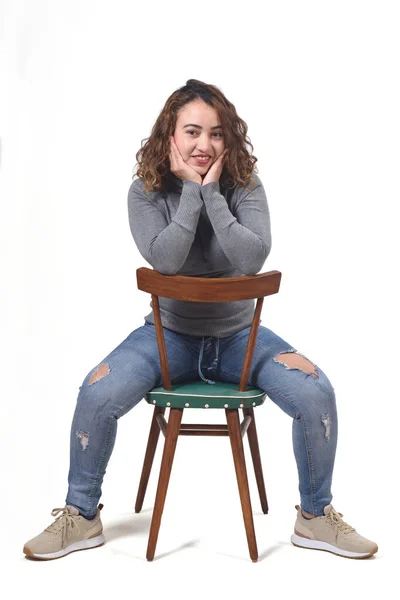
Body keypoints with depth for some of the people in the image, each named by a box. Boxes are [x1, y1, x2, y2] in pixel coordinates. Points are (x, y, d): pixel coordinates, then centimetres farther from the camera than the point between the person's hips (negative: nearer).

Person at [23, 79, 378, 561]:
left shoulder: (245, 187, -6)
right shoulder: (146, 191, -6)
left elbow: (253, 258, -23)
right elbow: (165, 259, -23)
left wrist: (212, 191, -22)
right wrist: (192, 189, -21)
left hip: (238, 335, 1)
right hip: (170, 335, 0)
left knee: (315, 393, -19)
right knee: (96, 395, -23)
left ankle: (315, 517, 2)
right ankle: (81, 517, 0)